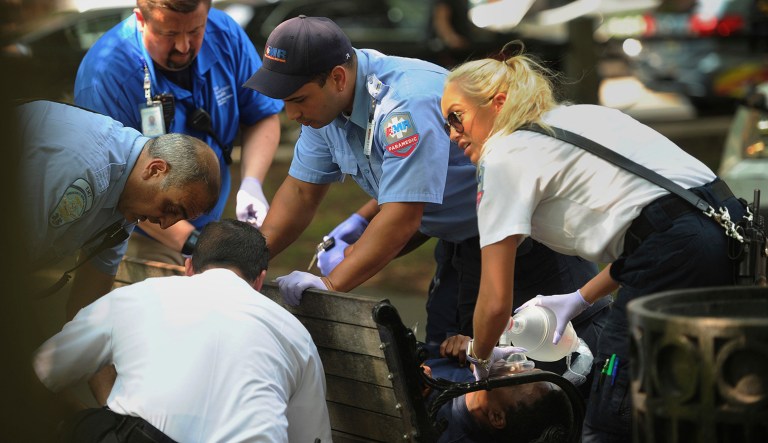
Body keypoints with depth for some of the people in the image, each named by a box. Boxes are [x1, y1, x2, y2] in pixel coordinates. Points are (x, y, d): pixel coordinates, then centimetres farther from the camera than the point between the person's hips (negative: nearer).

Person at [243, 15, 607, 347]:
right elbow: (300, 192, 6)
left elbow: (402, 219, -33)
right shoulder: (323, 102, -3)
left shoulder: (406, 104, -31)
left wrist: (330, 285, -31)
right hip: (459, 242, 9)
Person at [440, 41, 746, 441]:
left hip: (681, 254, -9)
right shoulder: (581, 116, 27)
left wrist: (480, 356, 21)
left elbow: (495, 302, 1)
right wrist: (580, 298, 32)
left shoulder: (504, 156, 3)